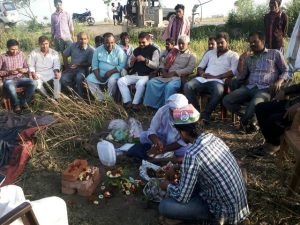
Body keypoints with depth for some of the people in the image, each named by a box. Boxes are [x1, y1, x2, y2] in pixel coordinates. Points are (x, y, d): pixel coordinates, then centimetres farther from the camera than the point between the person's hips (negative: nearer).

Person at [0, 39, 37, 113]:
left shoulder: (21, 54, 9)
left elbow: (27, 67, 14)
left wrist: (24, 70, -9)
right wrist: (9, 72, -16)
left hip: (21, 78, 3)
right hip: (8, 79, -3)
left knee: (34, 83, -27)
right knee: (10, 88, -39)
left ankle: (24, 101, -9)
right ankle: (16, 104, -11)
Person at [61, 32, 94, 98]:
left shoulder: (91, 50, -10)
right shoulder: (73, 46, 3)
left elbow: (89, 63, -10)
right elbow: (65, 55, 14)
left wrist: (79, 65, -20)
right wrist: (67, 66, 4)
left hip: (83, 68, -4)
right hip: (72, 68, 4)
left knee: (79, 78, -36)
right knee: (63, 79, -21)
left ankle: (80, 96, -14)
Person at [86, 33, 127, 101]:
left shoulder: (119, 50, -10)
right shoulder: (98, 50, 1)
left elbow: (122, 65, -15)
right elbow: (94, 65, 0)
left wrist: (110, 72, -23)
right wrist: (98, 76, -15)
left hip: (114, 73, -4)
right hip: (100, 72, 4)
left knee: (112, 81, -36)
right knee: (89, 79, -16)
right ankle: (101, 99, -12)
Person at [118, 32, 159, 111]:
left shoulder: (154, 50, 2)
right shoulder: (136, 50, 19)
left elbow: (156, 65, -9)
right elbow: (130, 66, 21)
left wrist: (145, 60, -21)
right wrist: (131, 62, -3)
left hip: (146, 75, -6)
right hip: (134, 74, 6)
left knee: (140, 83, -37)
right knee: (120, 81, -15)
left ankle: (135, 103, -23)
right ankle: (128, 102, -17)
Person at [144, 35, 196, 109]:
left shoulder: (191, 56, 9)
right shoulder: (174, 52, 24)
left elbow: (189, 69, -8)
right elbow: (163, 62, 22)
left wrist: (173, 73, -16)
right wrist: (163, 71, -2)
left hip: (178, 77, -5)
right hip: (167, 76, 5)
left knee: (169, 86, -38)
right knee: (151, 82, -20)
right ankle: (152, 105, -16)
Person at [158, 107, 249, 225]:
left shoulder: (192, 154, -26)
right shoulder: (211, 137, -1)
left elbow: (181, 197, -21)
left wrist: (168, 186, -1)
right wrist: (175, 168, 16)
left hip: (226, 210, -8)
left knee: (164, 206, -12)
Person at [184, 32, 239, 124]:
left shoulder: (233, 55, 12)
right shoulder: (210, 53, 27)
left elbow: (234, 71, -5)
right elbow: (200, 67, 23)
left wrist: (216, 77, -13)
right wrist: (202, 73, -2)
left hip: (217, 81, -4)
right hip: (203, 79, 4)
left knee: (219, 91, -40)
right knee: (188, 86, -26)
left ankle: (205, 115, -25)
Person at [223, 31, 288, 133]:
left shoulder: (275, 53, 11)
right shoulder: (248, 57, 19)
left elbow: (286, 71, 12)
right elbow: (240, 77, 12)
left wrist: (279, 81, -10)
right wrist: (241, 60, 2)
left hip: (265, 89, -4)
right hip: (249, 88, 4)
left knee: (254, 105, -37)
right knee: (226, 100, -19)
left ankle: (244, 121, -2)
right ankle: (250, 119, -3)